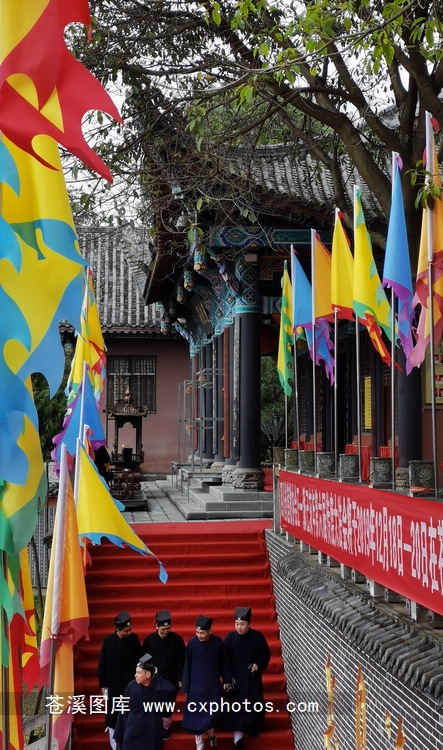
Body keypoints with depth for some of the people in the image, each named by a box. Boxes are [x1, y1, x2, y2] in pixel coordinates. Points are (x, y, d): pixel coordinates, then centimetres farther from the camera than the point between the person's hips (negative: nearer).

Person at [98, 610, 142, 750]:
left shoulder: (134, 638, -10)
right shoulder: (108, 641, -16)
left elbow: (140, 659, 2)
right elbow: (102, 664, -6)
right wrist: (103, 684, -2)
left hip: (131, 683, 2)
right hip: (114, 684, -2)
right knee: (114, 714, 9)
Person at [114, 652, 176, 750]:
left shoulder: (158, 688, -10)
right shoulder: (132, 685, -6)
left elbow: (171, 688, -32)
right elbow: (124, 709, 0)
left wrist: (156, 676, -19)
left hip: (151, 731, -1)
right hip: (132, 730, 1)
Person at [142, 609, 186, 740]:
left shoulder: (177, 639, -14)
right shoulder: (149, 639, -12)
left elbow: (181, 661, -6)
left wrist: (180, 679, -3)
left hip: (171, 679, -1)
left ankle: (167, 726, 31)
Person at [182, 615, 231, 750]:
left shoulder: (218, 642, -11)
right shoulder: (192, 643, -13)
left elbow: (223, 663, 2)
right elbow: (187, 666, -5)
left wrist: (226, 681, 9)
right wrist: (185, 687, -2)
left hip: (213, 686, 1)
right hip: (196, 686, -1)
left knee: (212, 714, 7)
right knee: (196, 715, 3)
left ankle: (211, 733, 38)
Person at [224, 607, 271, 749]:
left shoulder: (258, 636, -11)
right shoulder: (230, 637, -12)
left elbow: (266, 654, 1)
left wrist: (258, 665, -15)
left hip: (253, 679, 1)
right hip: (235, 679, -1)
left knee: (254, 707, 10)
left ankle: (252, 729, 37)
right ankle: (238, 736, 8)